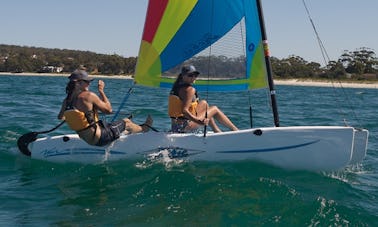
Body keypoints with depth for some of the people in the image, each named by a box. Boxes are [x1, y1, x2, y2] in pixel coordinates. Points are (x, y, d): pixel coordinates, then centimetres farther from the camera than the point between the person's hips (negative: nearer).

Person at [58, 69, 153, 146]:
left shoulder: (66, 101, 0)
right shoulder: (89, 96, -22)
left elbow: (60, 117, 18)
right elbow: (109, 109, -12)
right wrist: (101, 91, -3)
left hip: (86, 139, 8)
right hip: (99, 138, -8)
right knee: (126, 122, 15)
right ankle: (144, 128, 45)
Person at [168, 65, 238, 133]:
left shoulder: (176, 87, 10)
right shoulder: (189, 89, -17)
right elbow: (184, 111, -28)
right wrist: (199, 122, -37)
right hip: (185, 126, -9)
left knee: (204, 103, 23)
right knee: (215, 109, 6)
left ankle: (217, 130, 29)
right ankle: (236, 130, 15)